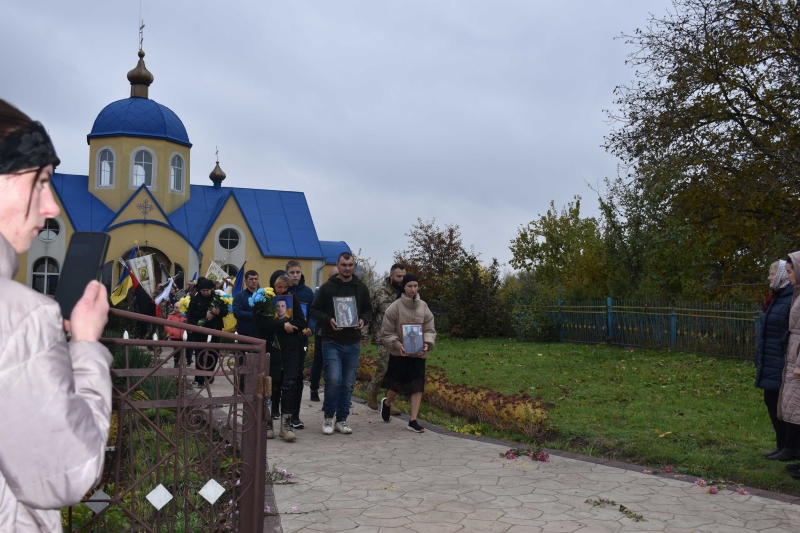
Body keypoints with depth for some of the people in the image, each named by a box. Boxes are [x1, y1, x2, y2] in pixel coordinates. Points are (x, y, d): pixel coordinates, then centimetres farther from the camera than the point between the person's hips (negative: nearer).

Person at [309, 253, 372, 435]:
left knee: (348, 383, 7)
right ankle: (329, 417, 5)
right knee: (334, 379, -14)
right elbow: (315, 310, 1)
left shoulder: (361, 288, 8)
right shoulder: (327, 287, -1)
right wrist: (328, 320, -17)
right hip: (331, 342, -3)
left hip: (353, 343, 3)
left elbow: (368, 309, 16)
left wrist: (363, 320, -6)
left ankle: (342, 419, 18)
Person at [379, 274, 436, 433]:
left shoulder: (423, 307, 3)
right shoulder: (395, 307, -8)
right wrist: (397, 345, -21)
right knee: (397, 385, 7)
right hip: (399, 354, -3)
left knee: (418, 387, -1)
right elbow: (386, 333, -7)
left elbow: (430, 330, 4)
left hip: (418, 354, 3)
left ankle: (413, 421, 5)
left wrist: (427, 343, -15)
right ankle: (386, 403, 39)